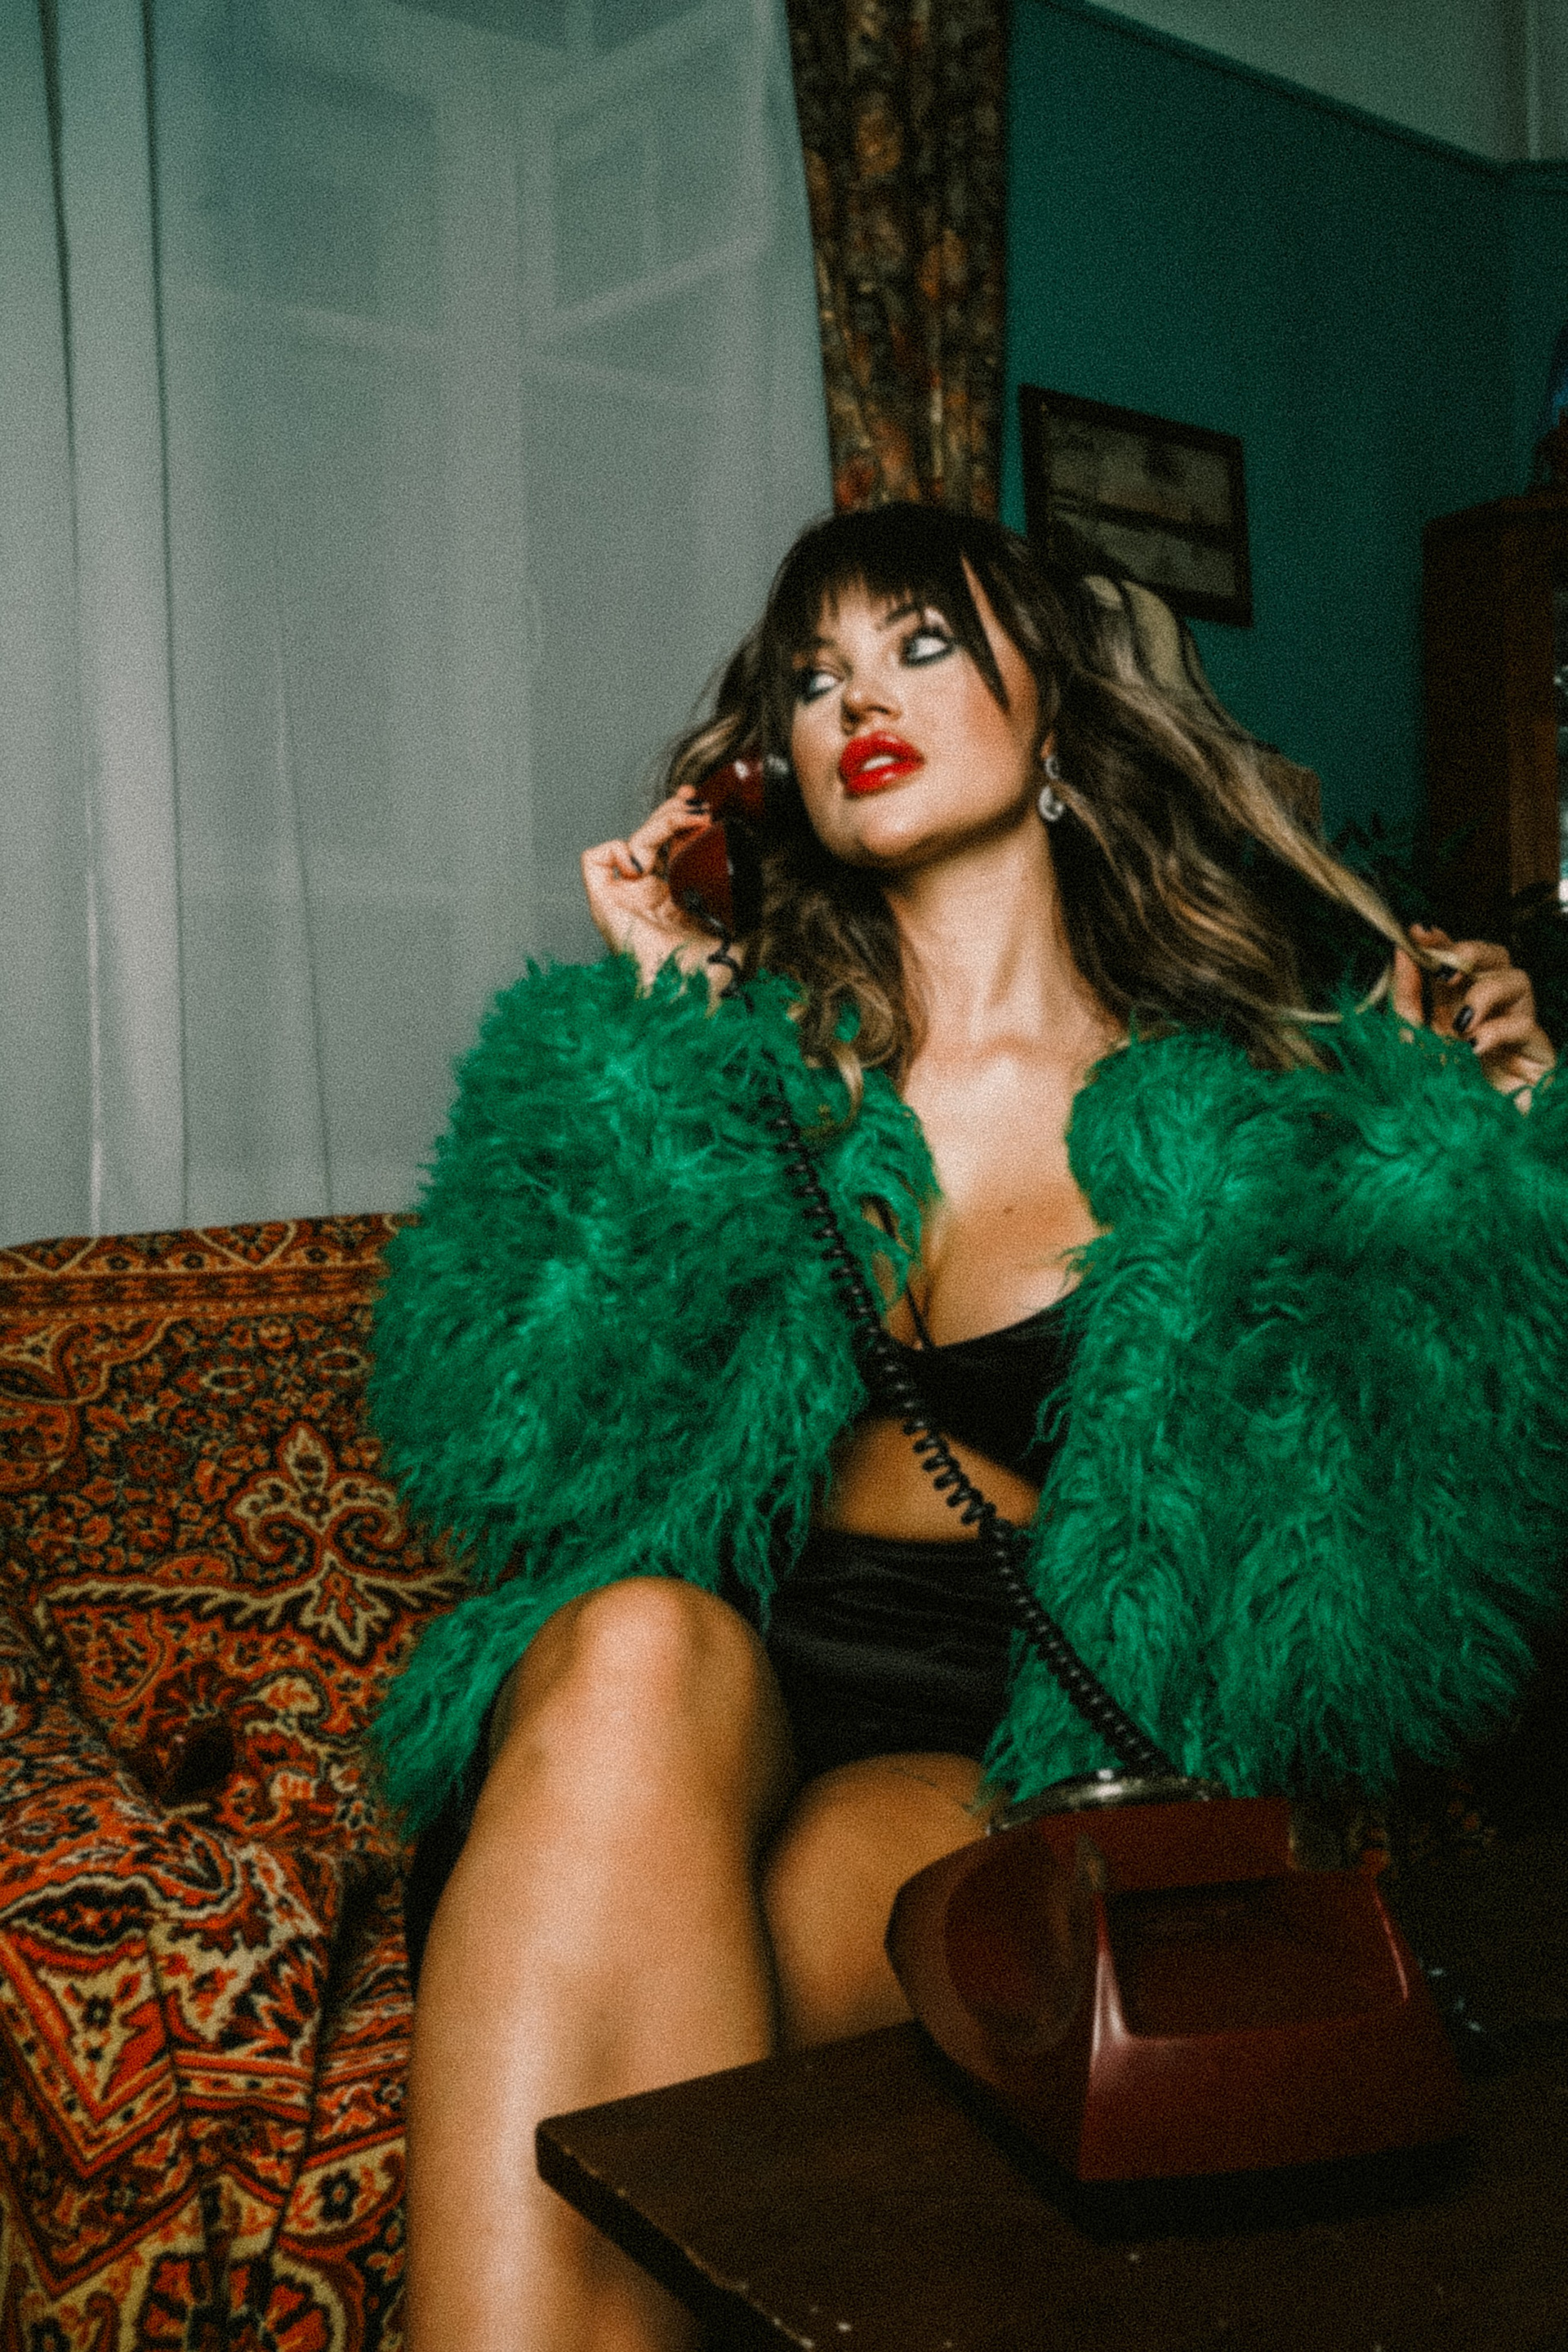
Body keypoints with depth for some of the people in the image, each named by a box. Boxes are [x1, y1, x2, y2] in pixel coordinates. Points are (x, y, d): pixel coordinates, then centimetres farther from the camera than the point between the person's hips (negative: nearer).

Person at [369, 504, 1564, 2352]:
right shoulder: (752, 1058, 11)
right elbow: (524, 1432, -3)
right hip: (674, 1710, 2)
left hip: (1013, 1770, -1)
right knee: (639, 1642, -34)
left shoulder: (1249, 1104, 8)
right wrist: (665, 1024, -4)